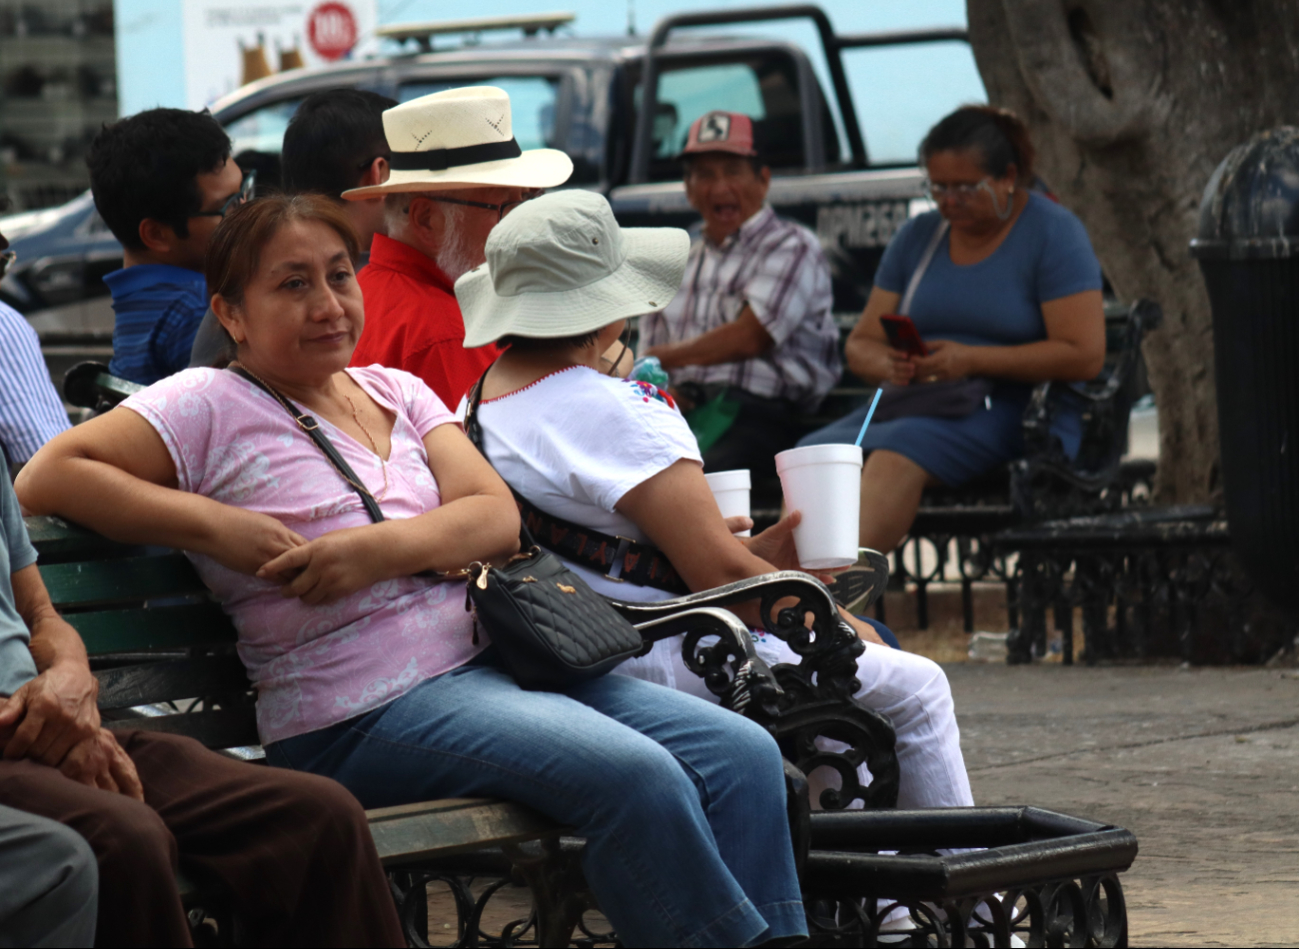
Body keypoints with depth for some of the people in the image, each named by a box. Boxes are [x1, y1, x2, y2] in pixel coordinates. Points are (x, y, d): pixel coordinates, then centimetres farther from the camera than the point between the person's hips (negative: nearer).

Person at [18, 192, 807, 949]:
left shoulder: (396, 392, 18)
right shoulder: (210, 408, 0)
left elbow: (496, 516, 5)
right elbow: (47, 478, -9)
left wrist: (379, 549, -14)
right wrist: (210, 524, -16)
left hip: (487, 657, 7)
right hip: (363, 715, -7)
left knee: (742, 754, -11)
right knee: (639, 776, -28)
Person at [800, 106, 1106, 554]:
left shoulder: (1053, 233, 0)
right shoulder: (917, 236, 18)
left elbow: (1085, 356, -10)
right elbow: (861, 345, 19)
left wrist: (972, 360, -16)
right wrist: (889, 365, -7)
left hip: (1017, 411, -6)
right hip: (915, 401, 6)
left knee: (896, 455, -36)